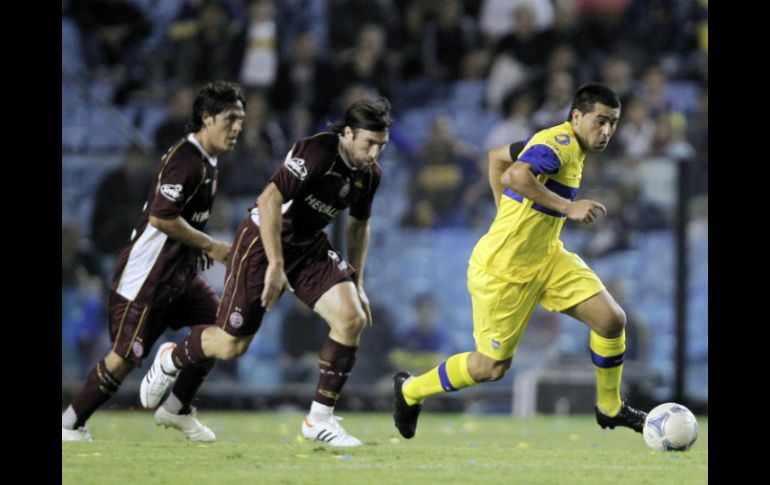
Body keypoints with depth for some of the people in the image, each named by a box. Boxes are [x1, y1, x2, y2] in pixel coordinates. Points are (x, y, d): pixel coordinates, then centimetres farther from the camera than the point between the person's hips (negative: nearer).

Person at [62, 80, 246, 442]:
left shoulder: (206, 161, 11)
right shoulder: (184, 160, -20)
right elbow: (161, 217, -25)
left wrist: (198, 245, 11)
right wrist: (209, 245, -16)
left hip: (179, 270, 10)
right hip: (147, 273, -10)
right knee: (127, 355, -10)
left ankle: (176, 409, 14)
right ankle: (71, 423, 1)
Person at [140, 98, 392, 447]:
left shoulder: (369, 173, -2)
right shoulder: (317, 152, -27)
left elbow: (359, 225, 16)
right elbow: (269, 200, -32)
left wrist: (357, 284, 13)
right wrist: (275, 265, -33)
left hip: (310, 247, 7)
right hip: (263, 241, -7)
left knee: (352, 318, -16)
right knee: (230, 345, -1)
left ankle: (320, 419, -6)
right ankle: (171, 361, 34)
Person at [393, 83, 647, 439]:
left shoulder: (559, 143, 7)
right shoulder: (560, 143, -22)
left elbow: (497, 156, 19)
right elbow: (515, 176, -41)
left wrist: (507, 214, 19)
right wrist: (568, 207, -38)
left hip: (546, 257, 9)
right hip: (502, 270, -9)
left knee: (611, 319, -4)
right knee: (492, 366, 2)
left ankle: (609, 408, 15)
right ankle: (410, 390, 27)